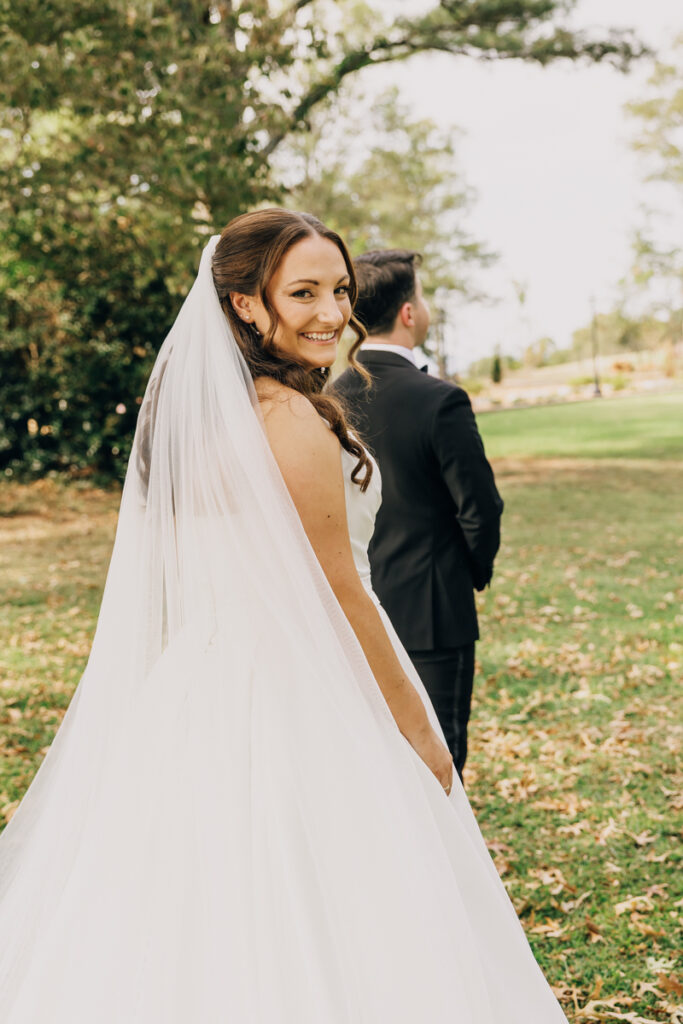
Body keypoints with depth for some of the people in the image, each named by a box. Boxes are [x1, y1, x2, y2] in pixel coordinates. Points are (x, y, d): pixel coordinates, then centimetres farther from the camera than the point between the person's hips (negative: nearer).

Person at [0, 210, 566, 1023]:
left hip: (196, 686, 8)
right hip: (296, 708, -8)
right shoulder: (294, 421, -20)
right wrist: (418, 730, -6)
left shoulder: (192, 408, 6)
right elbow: (341, 594, -16)